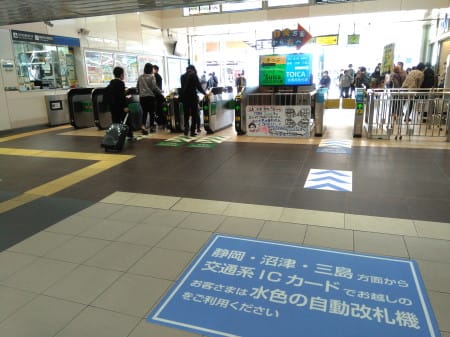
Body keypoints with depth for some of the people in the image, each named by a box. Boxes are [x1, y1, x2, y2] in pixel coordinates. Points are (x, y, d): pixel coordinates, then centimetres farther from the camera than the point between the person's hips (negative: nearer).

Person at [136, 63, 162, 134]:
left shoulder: (140, 77, 6)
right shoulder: (151, 76, -8)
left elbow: (137, 87, 11)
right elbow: (154, 87, -11)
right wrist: (160, 92, 4)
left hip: (142, 97, 4)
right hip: (150, 96, -4)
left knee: (144, 112, 7)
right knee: (152, 112, 8)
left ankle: (143, 126, -11)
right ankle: (151, 127, 16)